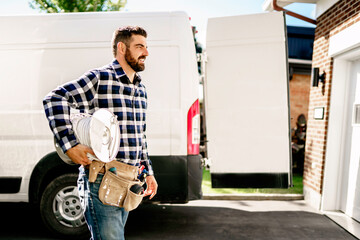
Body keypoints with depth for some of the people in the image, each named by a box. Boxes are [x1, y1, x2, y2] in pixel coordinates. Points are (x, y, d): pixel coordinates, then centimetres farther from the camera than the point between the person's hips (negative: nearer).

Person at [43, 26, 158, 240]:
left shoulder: (141, 89, 15)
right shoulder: (100, 78, -9)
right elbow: (55, 99, -17)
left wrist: (148, 172, 20)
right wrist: (70, 146, -24)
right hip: (102, 180, -7)